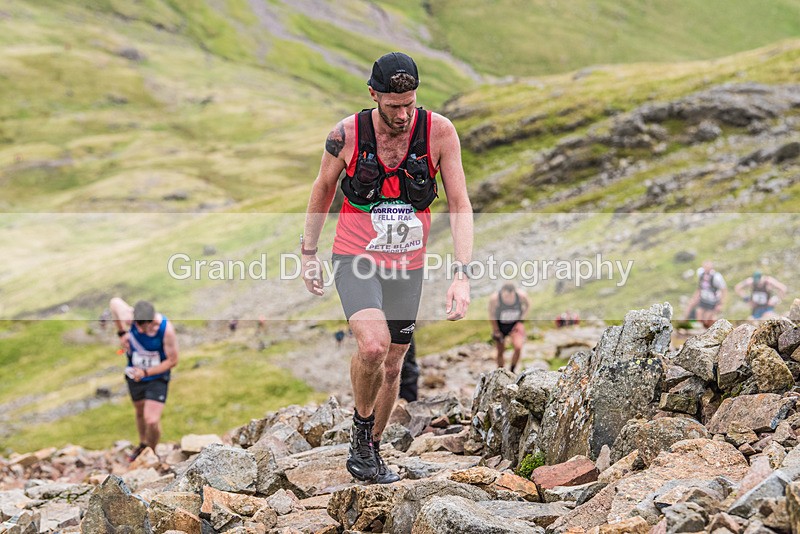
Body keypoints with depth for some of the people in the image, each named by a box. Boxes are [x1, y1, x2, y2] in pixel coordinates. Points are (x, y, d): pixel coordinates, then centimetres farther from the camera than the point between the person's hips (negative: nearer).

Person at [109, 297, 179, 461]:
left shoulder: (166, 329, -31)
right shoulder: (129, 317, -27)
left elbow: (172, 360, -19)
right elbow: (115, 301, -4)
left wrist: (146, 372, -24)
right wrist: (121, 333, -6)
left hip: (157, 377, -3)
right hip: (134, 374, 3)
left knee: (152, 420, -13)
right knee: (140, 412, 23)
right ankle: (143, 445, 50)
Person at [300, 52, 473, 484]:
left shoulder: (438, 132, -13)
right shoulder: (347, 134, -13)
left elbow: (460, 206, -10)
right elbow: (323, 189, 6)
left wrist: (461, 274, -20)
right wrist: (308, 252, 12)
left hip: (407, 266, 3)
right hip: (356, 259, -2)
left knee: (392, 367, 12)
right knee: (373, 346, -27)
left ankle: (369, 451, 33)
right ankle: (360, 426, 0)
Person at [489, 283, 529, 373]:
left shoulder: (521, 296, -24)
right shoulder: (494, 299, -28)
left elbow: (527, 305, 0)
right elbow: (492, 316, -12)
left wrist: (522, 318, -7)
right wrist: (496, 331, -10)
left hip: (515, 324, 0)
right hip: (500, 325, 0)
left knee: (518, 347, -20)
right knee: (500, 352, 8)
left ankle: (512, 372, 0)